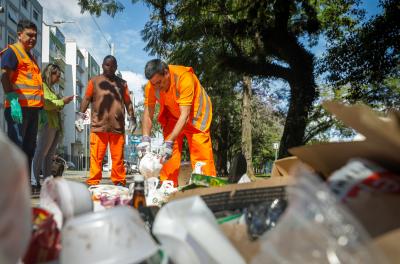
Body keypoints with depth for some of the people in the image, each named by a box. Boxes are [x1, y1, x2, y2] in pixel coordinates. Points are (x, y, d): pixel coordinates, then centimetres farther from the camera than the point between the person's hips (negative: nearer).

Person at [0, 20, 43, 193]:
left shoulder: (30, 57, 25)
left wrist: (40, 107, 19)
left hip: (32, 108, 9)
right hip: (19, 107, -8)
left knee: (29, 147, 9)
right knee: (16, 145, -9)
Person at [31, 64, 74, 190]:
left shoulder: (50, 88, 25)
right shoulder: (42, 86, -3)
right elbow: (46, 104, -15)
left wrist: (63, 102, 14)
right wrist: (62, 101, -7)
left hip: (56, 125, 9)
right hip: (47, 124, -9)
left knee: (49, 155, 7)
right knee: (41, 153, -11)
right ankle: (34, 180, -11)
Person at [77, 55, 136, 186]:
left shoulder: (122, 83, 19)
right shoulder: (94, 81, 14)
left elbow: (128, 102, 19)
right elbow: (86, 99, 9)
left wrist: (132, 119, 10)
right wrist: (80, 115, -3)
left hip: (118, 126, 2)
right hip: (98, 125, -1)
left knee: (118, 156, 1)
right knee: (96, 156, -4)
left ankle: (119, 181, 7)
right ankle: (93, 182, 1)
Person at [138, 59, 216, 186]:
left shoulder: (184, 77, -35)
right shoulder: (151, 85, -20)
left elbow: (184, 115, -37)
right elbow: (148, 114, -15)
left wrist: (169, 142, -43)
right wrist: (145, 139, -30)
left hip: (194, 114, -4)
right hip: (172, 116, 4)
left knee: (201, 152, -11)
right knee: (168, 153, -2)